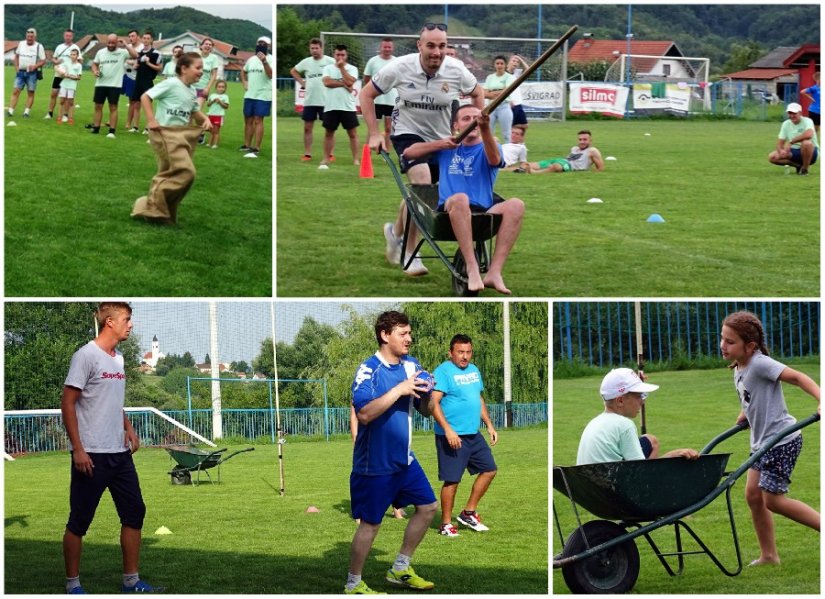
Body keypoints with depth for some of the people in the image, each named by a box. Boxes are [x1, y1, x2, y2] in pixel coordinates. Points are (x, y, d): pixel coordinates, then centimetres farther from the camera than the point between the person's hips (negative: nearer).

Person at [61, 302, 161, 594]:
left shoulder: (118, 358, 14)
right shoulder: (86, 356, -11)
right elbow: (68, 404, -13)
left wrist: (129, 428, 8)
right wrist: (78, 449, -18)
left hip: (120, 453, 8)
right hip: (92, 455, -8)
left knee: (134, 512, 8)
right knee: (79, 521, 0)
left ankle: (131, 581, 15)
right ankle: (73, 584, 8)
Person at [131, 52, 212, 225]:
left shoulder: (192, 91, 11)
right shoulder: (171, 84, -13)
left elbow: (194, 112, 24)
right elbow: (145, 97, -11)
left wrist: (204, 119, 3)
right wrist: (151, 121, -16)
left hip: (182, 134, 9)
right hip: (166, 134, -9)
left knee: (169, 174, 12)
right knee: (186, 172, -15)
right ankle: (154, 207, -6)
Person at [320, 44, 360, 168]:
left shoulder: (352, 69, 1)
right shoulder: (328, 68, 6)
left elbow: (349, 82, -16)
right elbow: (327, 82, -10)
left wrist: (342, 67, -11)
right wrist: (343, 84, -12)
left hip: (348, 107, -2)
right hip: (331, 107, 2)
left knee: (352, 133, 0)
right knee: (328, 133, 7)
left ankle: (356, 160, 3)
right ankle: (325, 160, 13)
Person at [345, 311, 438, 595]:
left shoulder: (411, 366, 3)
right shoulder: (369, 370, -19)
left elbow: (425, 410, 11)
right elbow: (364, 414, -32)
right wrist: (400, 390, -32)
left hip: (404, 459, 8)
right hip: (374, 464, -8)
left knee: (427, 507, 13)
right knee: (370, 524, 1)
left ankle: (400, 569, 28)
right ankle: (353, 585, 17)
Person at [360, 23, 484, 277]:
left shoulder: (456, 70, -15)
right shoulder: (400, 68, -19)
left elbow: (477, 94, 7)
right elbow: (367, 94, -4)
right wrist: (374, 134, -8)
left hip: (443, 139, 3)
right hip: (408, 133, -3)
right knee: (422, 182, -24)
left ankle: (396, 231, 44)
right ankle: (410, 254, -15)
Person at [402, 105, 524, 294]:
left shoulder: (486, 148, 14)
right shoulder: (448, 148, 23)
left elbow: (494, 160, -12)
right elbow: (408, 153, 20)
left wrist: (485, 129, -32)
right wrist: (441, 144, 6)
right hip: (450, 212, -1)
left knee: (516, 205, -29)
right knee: (460, 198, -37)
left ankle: (494, 272, -36)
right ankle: (472, 269, -44)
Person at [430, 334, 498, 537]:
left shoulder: (474, 370, 15)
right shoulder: (443, 372, -11)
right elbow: (434, 403, -19)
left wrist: (489, 425, 19)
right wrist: (448, 430, -26)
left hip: (474, 435, 8)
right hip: (452, 436, -8)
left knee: (489, 469, 10)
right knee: (452, 480, -4)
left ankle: (469, 513, 21)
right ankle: (446, 524, 8)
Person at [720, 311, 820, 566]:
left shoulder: (760, 364, -18)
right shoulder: (738, 370, 9)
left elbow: (797, 377, -26)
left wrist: (821, 399, -38)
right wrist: (742, 418, 17)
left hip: (782, 439, -10)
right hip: (762, 441, 10)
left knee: (773, 500, -8)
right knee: (753, 494, 8)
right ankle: (768, 555, 16)